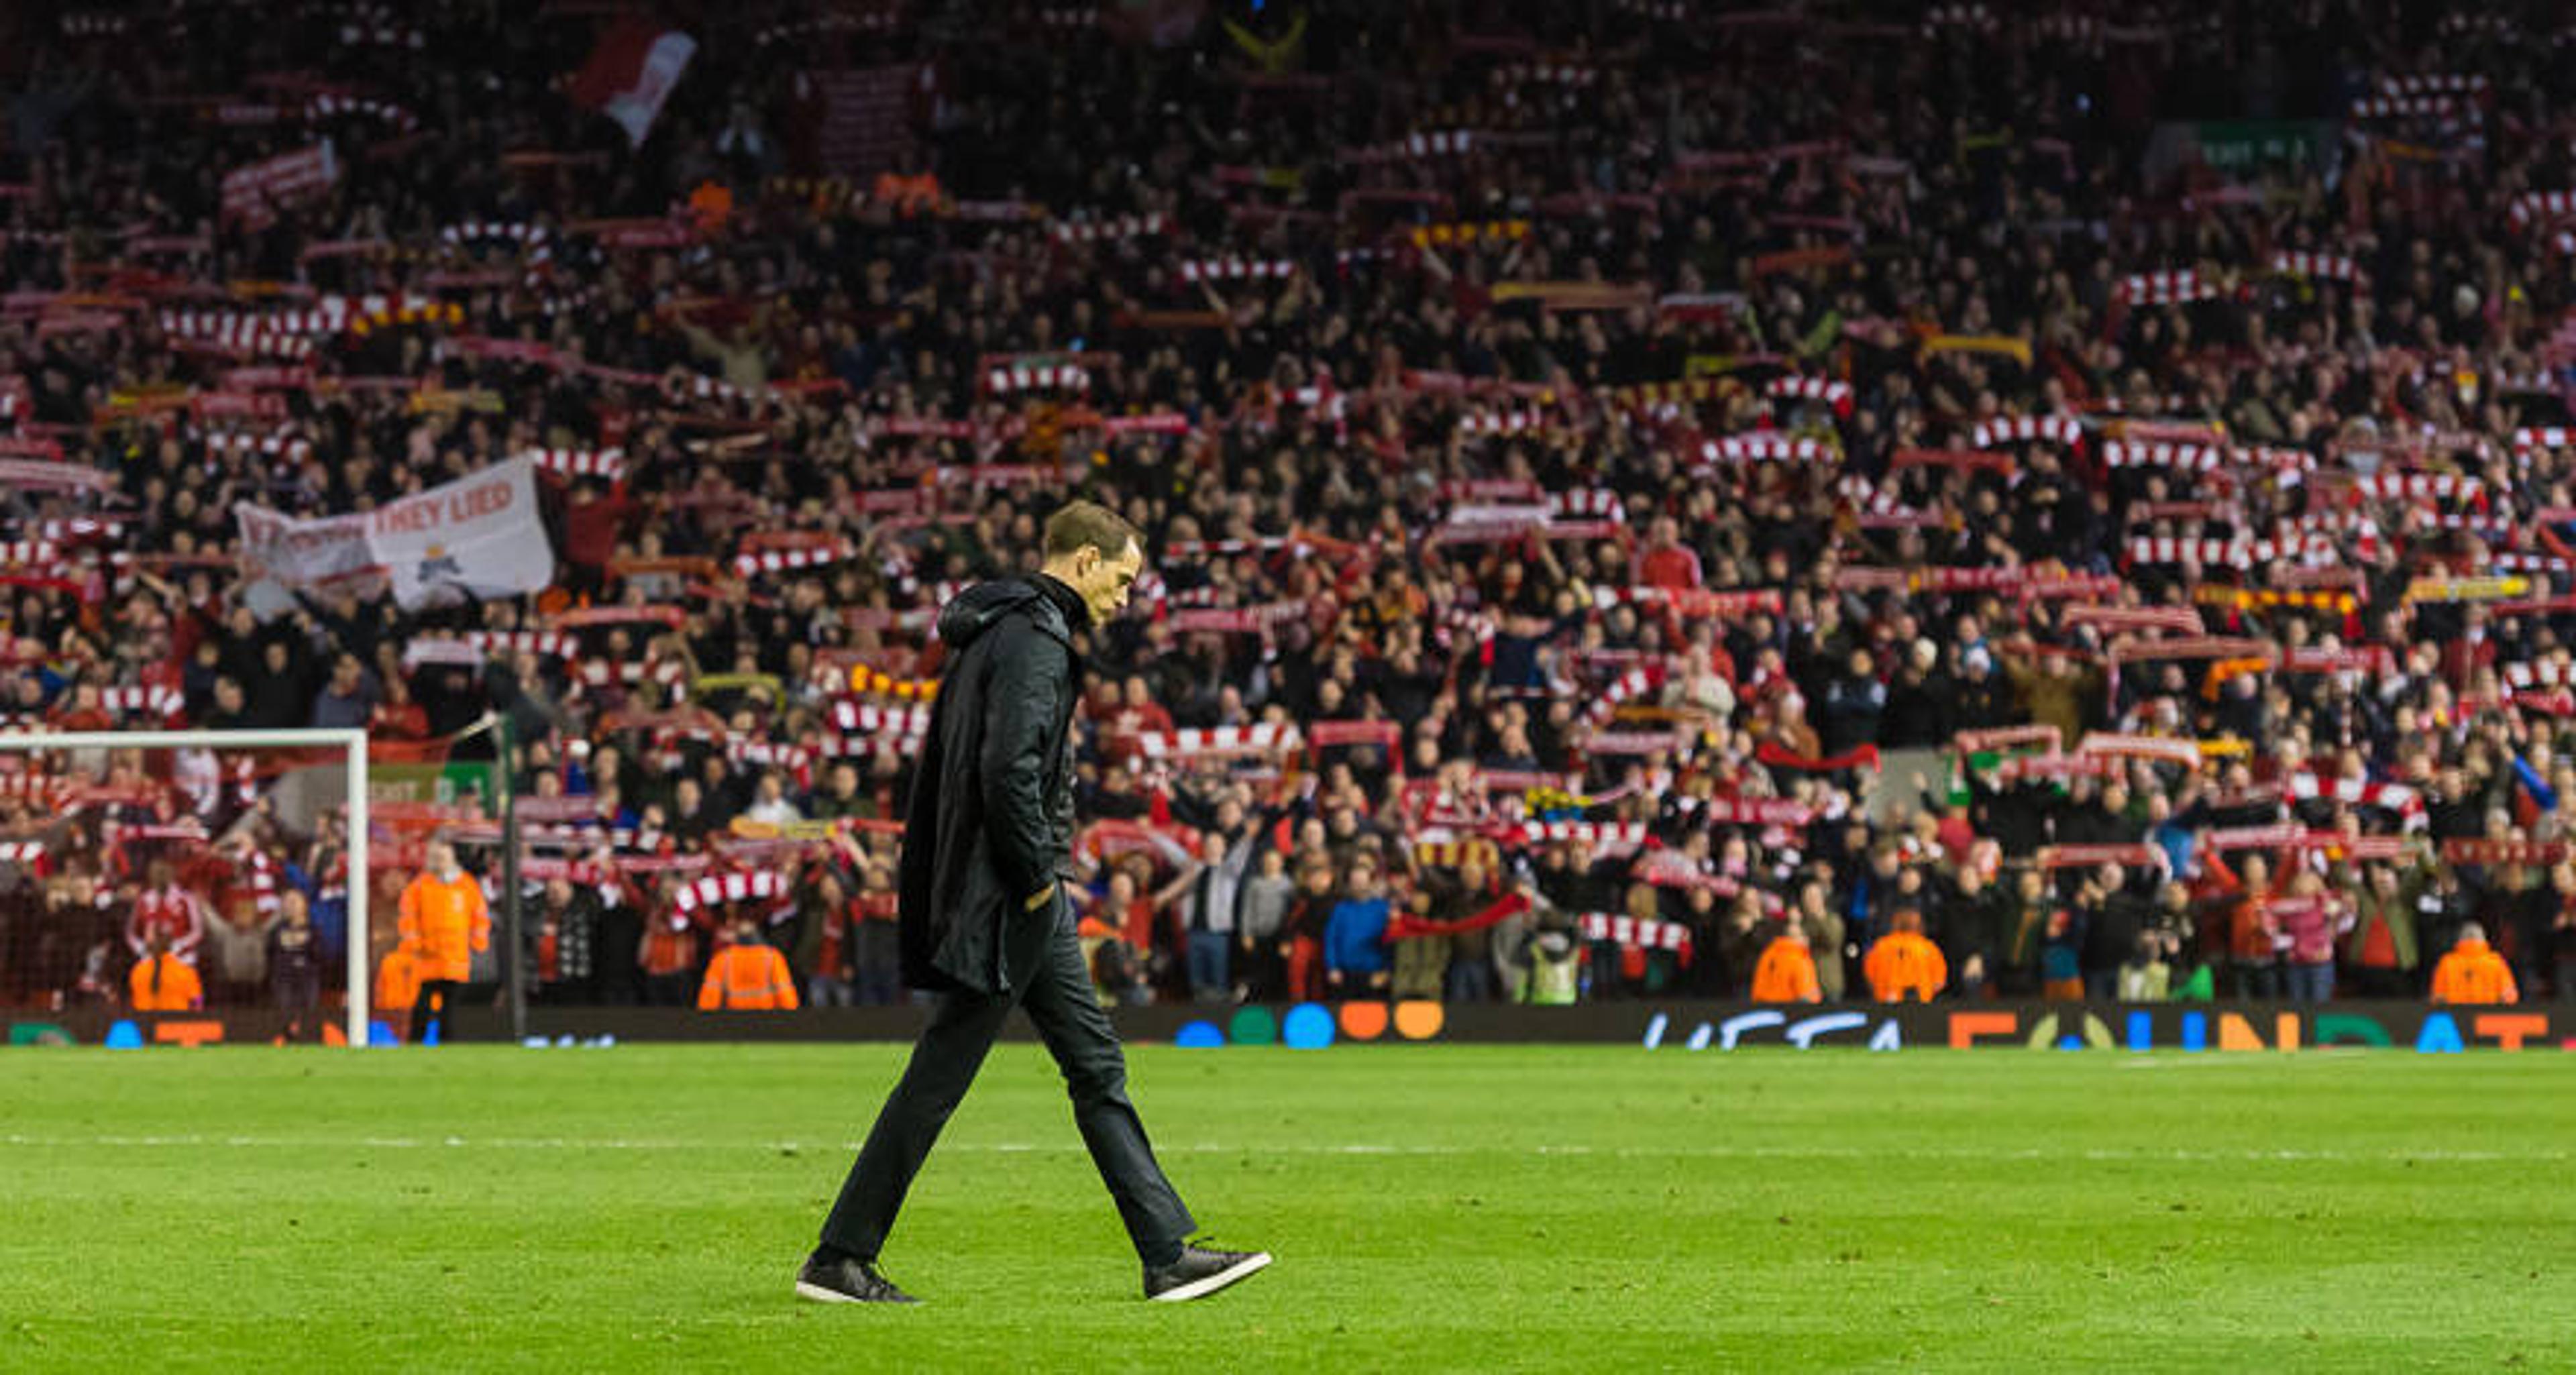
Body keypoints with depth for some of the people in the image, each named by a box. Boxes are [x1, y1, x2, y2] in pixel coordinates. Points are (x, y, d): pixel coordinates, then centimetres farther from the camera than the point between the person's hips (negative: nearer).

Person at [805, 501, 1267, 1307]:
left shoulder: (1005, 631, 17)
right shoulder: (1033, 641, -15)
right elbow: (1009, 770, -25)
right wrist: (1038, 875, -16)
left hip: (1027, 904, 11)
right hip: (1008, 903, -11)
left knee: (1096, 1064, 10)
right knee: (937, 1079, -6)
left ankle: (1168, 1254, 10)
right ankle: (840, 1261, -2)